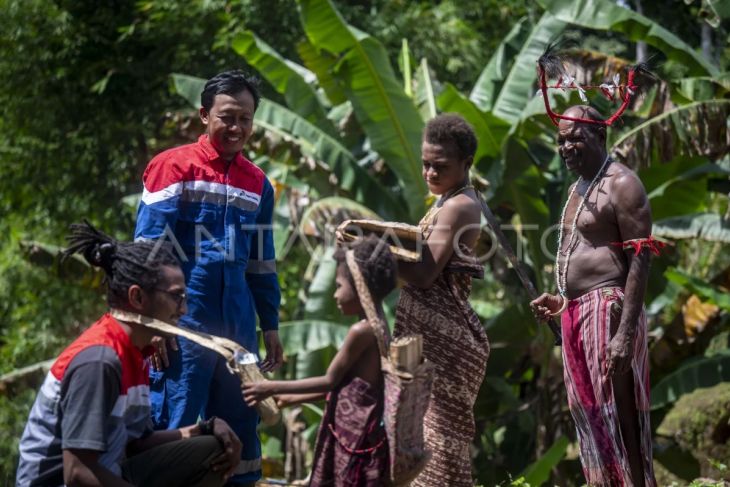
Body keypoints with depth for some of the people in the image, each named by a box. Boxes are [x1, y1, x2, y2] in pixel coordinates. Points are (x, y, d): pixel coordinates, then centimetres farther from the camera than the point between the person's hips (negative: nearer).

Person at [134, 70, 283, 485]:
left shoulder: (257, 183, 12)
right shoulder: (173, 167, -4)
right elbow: (149, 251, -7)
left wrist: (271, 326, 16)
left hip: (238, 325, 5)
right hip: (183, 322, -5)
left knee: (240, 427, 10)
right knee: (173, 427, -4)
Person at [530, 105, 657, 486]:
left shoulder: (622, 185, -10)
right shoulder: (578, 188, 18)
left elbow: (639, 261, -16)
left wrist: (626, 333, -23)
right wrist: (563, 299, 12)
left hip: (608, 310, -9)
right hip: (577, 313, 9)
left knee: (617, 417, -9)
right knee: (590, 416, 12)